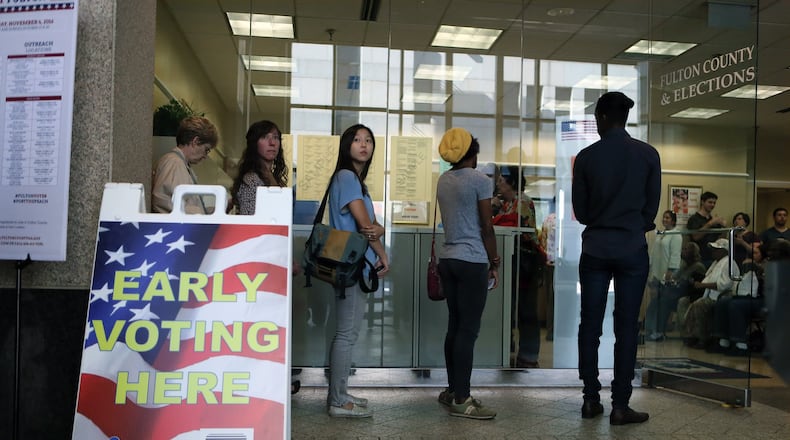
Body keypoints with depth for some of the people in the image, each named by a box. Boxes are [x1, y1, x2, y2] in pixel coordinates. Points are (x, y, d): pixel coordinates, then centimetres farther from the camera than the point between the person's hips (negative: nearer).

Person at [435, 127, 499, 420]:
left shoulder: (443, 180, 11)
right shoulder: (479, 180, -9)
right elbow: (486, 227, -9)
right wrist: (495, 263, -1)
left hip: (448, 258, 7)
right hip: (472, 261, -7)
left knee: (455, 326, 13)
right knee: (468, 329, -4)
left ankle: (452, 390, 20)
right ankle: (461, 400, -2)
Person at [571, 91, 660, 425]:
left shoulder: (586, 157, -4)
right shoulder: (648, 154, -3)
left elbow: (580, 211, 3)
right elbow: (652, 206, 4)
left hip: (595, 251, 1)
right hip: (632, 251, 0)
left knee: (590, 324, 8)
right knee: (626, 327, 3)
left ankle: (591, 400, 13)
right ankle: (620, 406, 6)